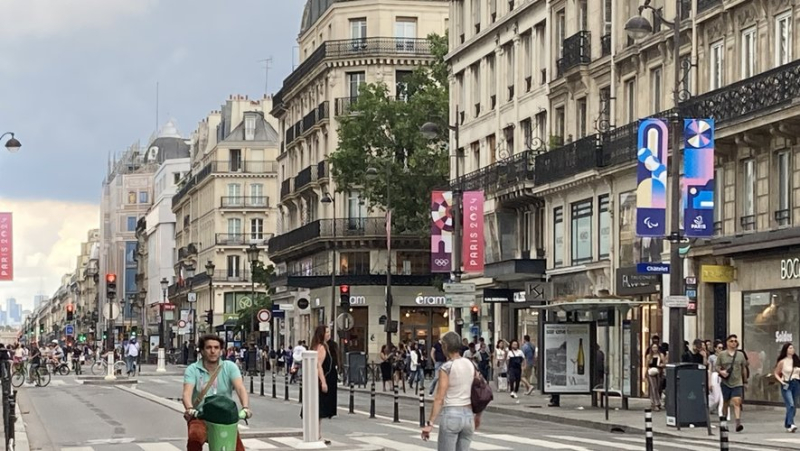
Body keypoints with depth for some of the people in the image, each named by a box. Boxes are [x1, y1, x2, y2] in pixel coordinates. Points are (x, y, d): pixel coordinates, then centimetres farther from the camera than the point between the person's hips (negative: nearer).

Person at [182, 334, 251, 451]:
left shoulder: (230, 367, 2)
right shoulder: (192, 370, 0)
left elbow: (240, 388, -13)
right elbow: (187, 392, -15)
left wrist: (245, 408, -32)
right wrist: (189, 409, -37)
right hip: (200, 418, -1)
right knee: (194, 438, -34)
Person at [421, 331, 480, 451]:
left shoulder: (446, 368, -10)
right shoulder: (471, 365, 6)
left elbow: (439, 398, -14)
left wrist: (430, 423, -14)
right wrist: (478, 416, 23)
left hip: (451, 414, -6)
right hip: (468, 414, 6)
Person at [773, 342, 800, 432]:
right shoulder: (782, 362, -2)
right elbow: (775, 373, 2)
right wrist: (781, 381, -12)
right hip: (787, 385, -5)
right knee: (790, 405, -18)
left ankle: (787, 424, 19)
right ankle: (790, 424, -24)